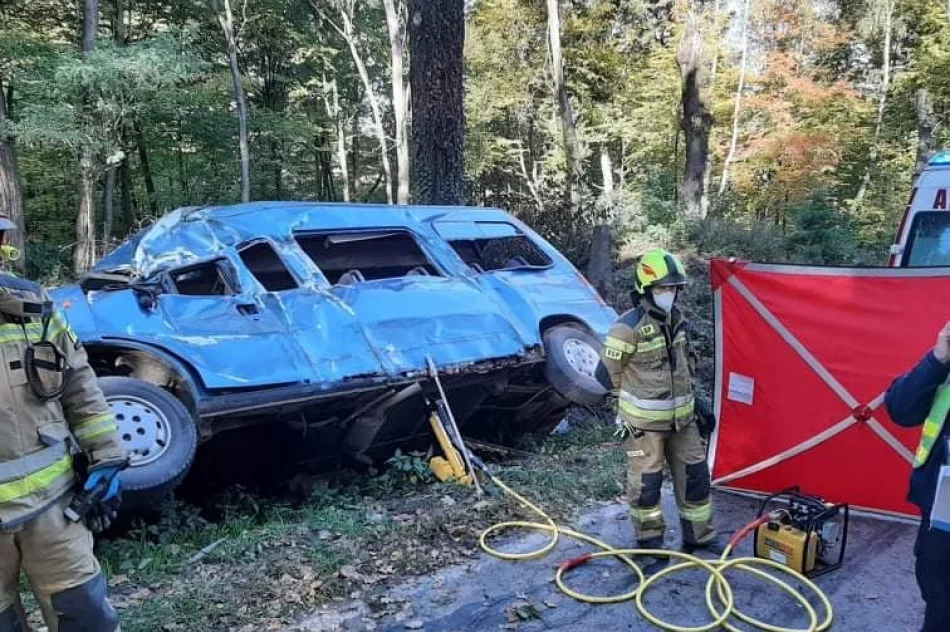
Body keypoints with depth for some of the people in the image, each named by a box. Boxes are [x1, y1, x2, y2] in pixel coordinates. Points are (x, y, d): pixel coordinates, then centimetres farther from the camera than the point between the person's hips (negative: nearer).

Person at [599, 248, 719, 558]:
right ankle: (649, 539, 23)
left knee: (695, 474, 14)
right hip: (644, 420, -7)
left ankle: (699, 536, 29)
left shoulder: (677, 320, 5)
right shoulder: (629, 326, -20)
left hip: (682, 417, 7)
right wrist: (639, 398, 1)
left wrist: (693, 401, 17)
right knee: (646, 481, 5)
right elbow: (611, 370, -11)